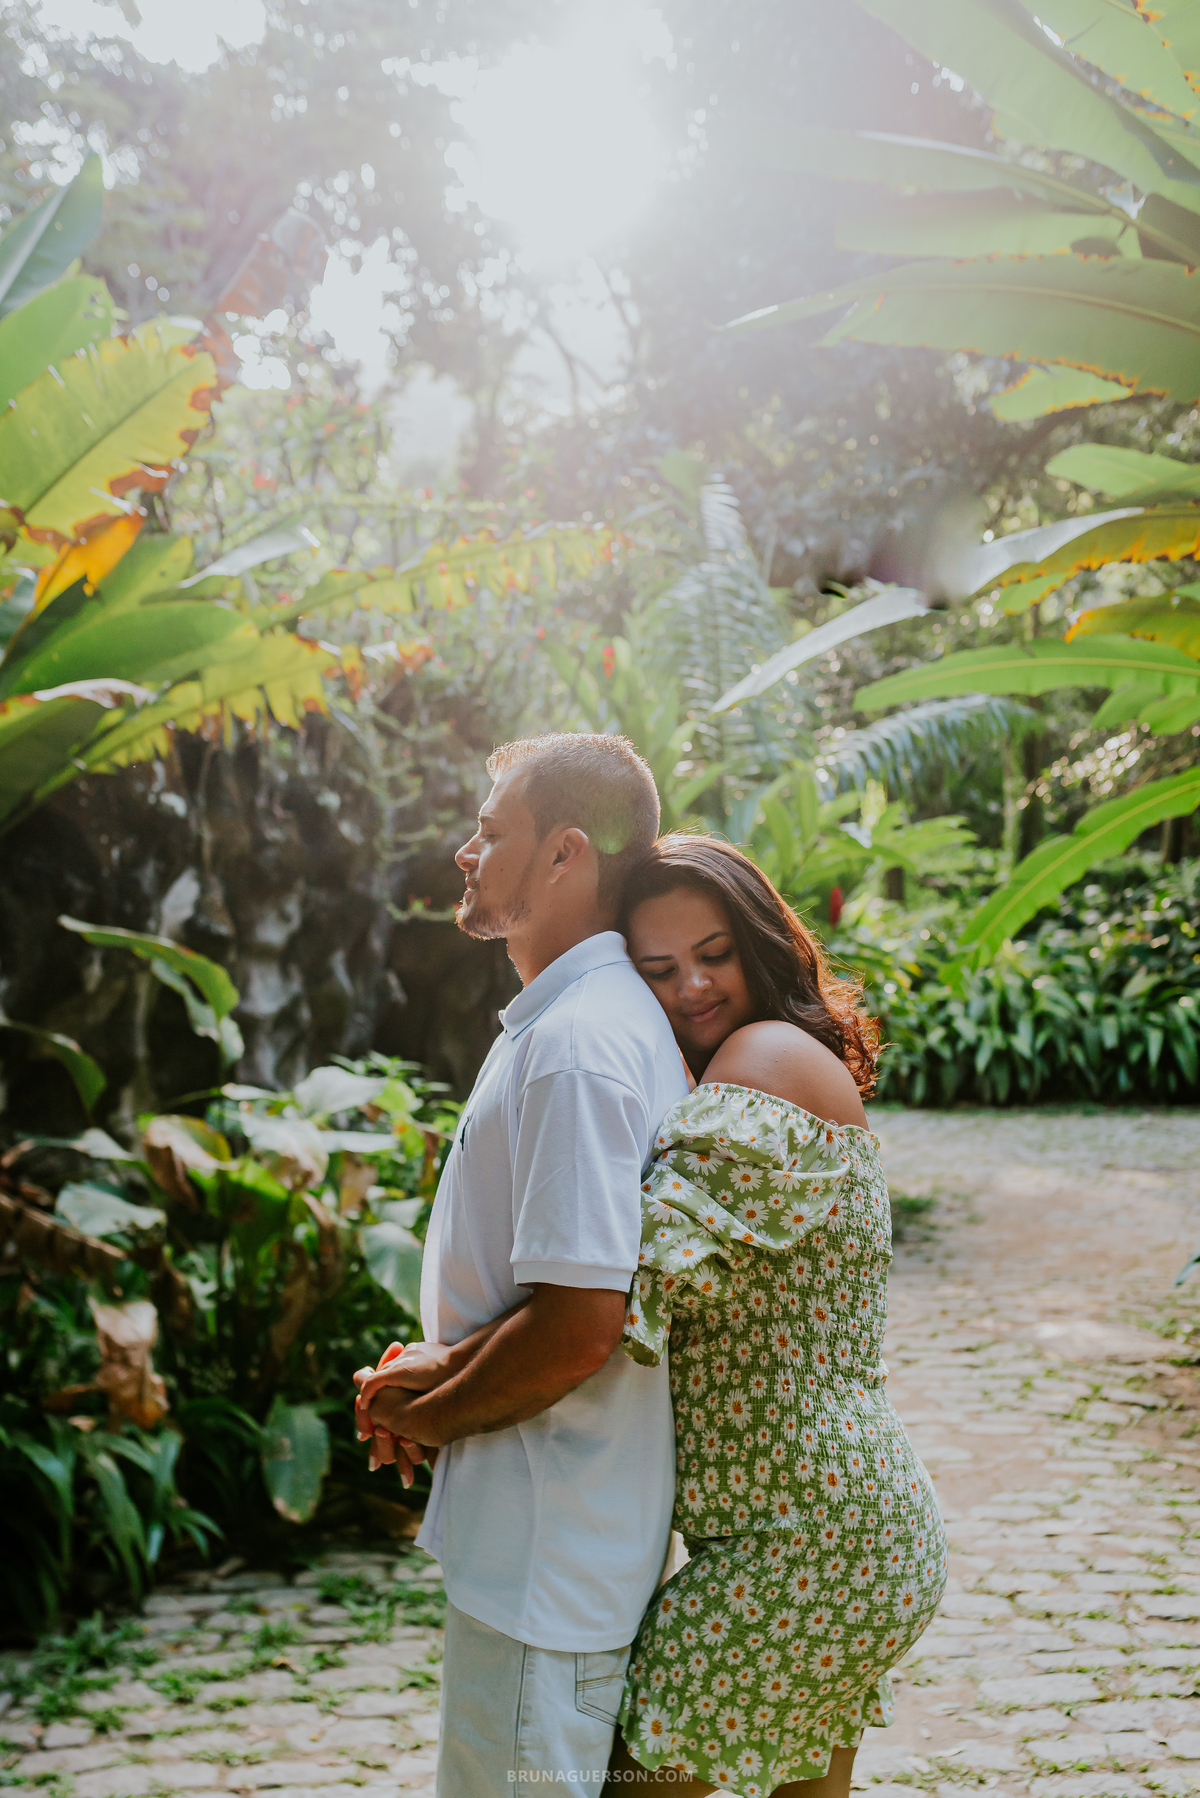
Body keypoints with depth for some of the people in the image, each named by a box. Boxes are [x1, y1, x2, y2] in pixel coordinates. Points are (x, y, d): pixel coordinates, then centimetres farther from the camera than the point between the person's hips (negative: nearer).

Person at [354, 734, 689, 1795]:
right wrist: (447, 1366, 6)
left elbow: (575, 1329, -27)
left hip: (545, 1564, -10)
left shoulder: (576, 1042, -22)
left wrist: (424, 1416, -11)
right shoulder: (584, 1019, 13)